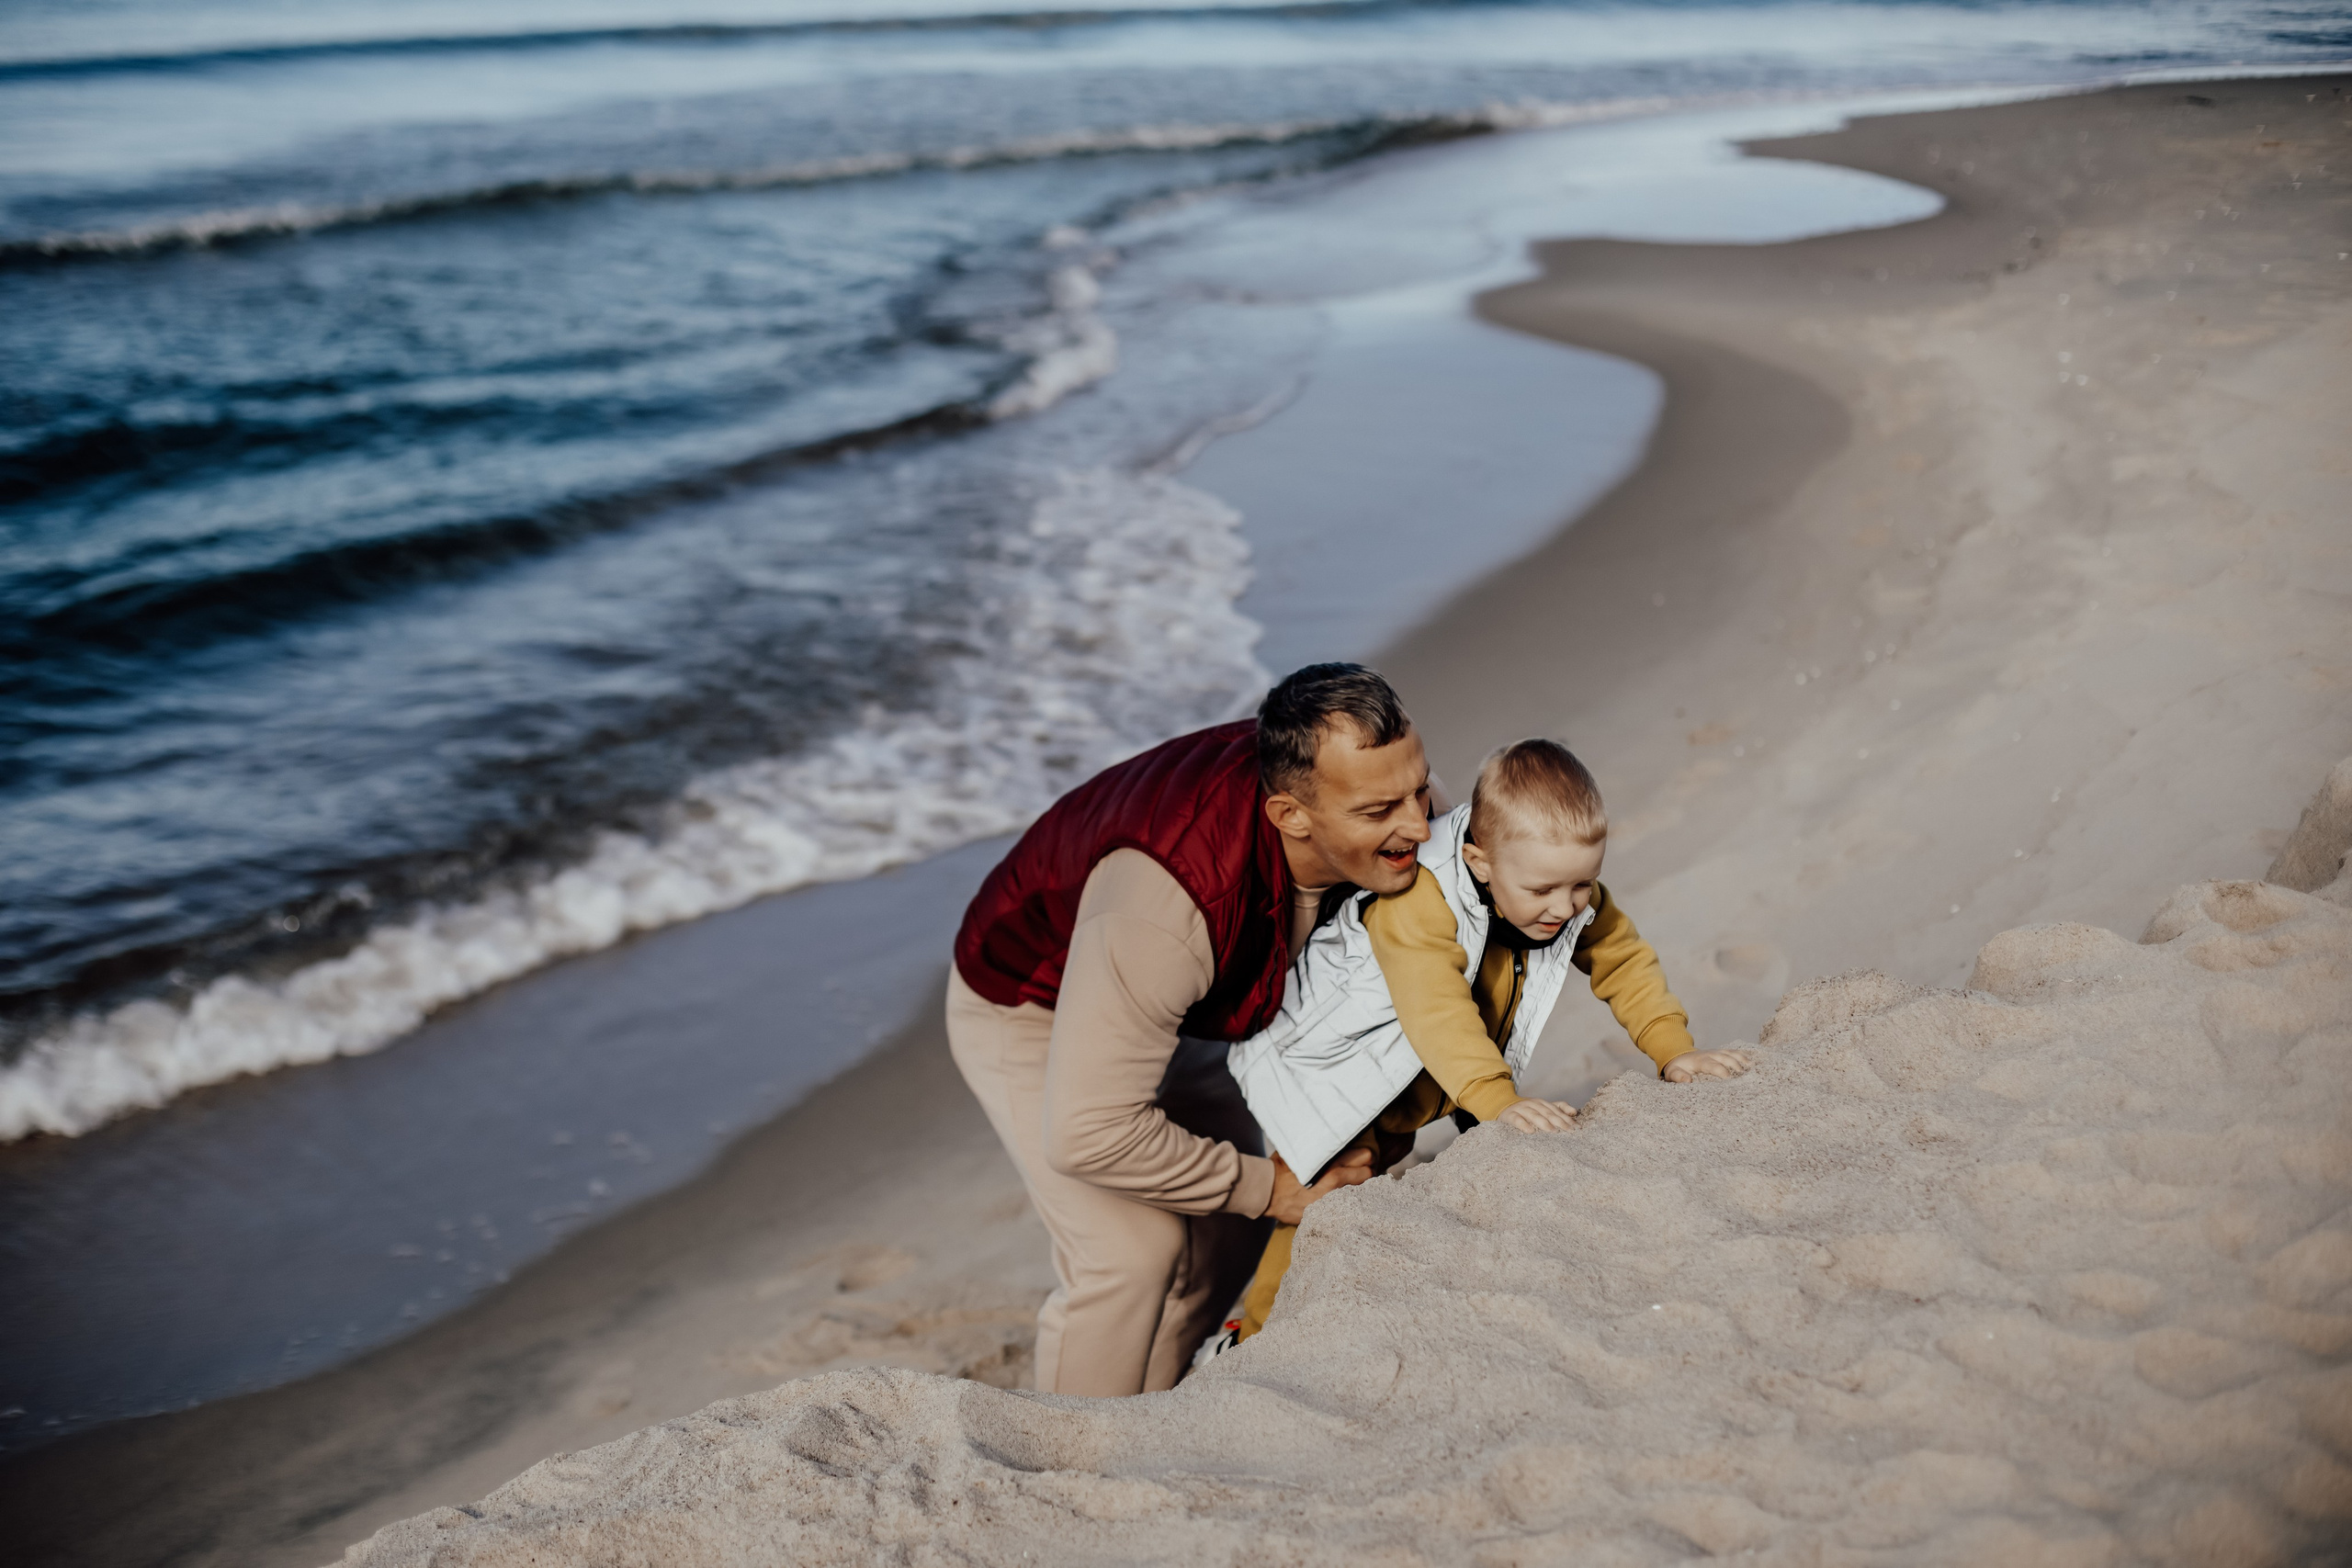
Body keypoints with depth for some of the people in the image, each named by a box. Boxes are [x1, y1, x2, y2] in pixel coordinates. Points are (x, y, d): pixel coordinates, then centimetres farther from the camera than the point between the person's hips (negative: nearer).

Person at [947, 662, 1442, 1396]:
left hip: (1167, 1002, 7)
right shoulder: (1172, 900, -47)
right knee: (1132, 1247, -18)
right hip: (1030, 1011, -7)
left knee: (1231, 1223, 10)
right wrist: (1265, 1186, -29)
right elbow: (1086, 1132, -42)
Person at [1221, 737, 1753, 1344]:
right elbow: (1437, 1010, -49)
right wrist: (1498, 1101, -60)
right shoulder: (1417, 901, -38)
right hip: (1327, 1066, -6)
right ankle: (1259, 1339, 11)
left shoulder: (1576, 902, -15)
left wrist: (1674, 1050, -17)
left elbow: (1625, 964, -4)